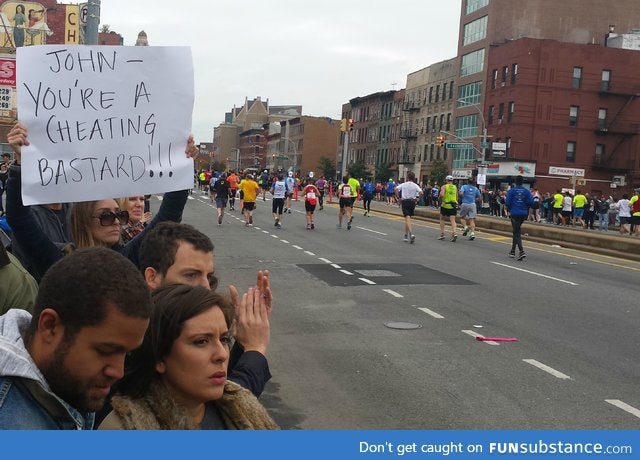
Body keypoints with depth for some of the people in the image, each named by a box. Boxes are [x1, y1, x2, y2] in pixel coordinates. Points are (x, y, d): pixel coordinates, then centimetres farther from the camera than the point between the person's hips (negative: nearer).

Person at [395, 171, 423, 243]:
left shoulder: (404, 184, 0)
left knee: (407, 218, -8)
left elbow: (396, 189, -9)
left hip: (405, 201, -2)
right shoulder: (415, 185, 0)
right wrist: (417, 199, 1)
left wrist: (399, 197, 0)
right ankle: (406, 235, 20)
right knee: (408, 218, 15)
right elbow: (421, 192, -13)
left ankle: (411, 233, -30)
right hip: (412, 201, 2)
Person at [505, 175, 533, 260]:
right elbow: (531, 201, -4)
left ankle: (521, 251, -21)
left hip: (514, 213, -4)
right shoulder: (526, 191, 3)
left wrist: (509, 210, 10)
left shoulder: (511, 190, -6)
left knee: (517, 232, -5)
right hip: (523, 213, 4)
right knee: (516, 231, 19)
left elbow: (507, 202, -8)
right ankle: (513, 250, 27)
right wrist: (526, 208, 14)